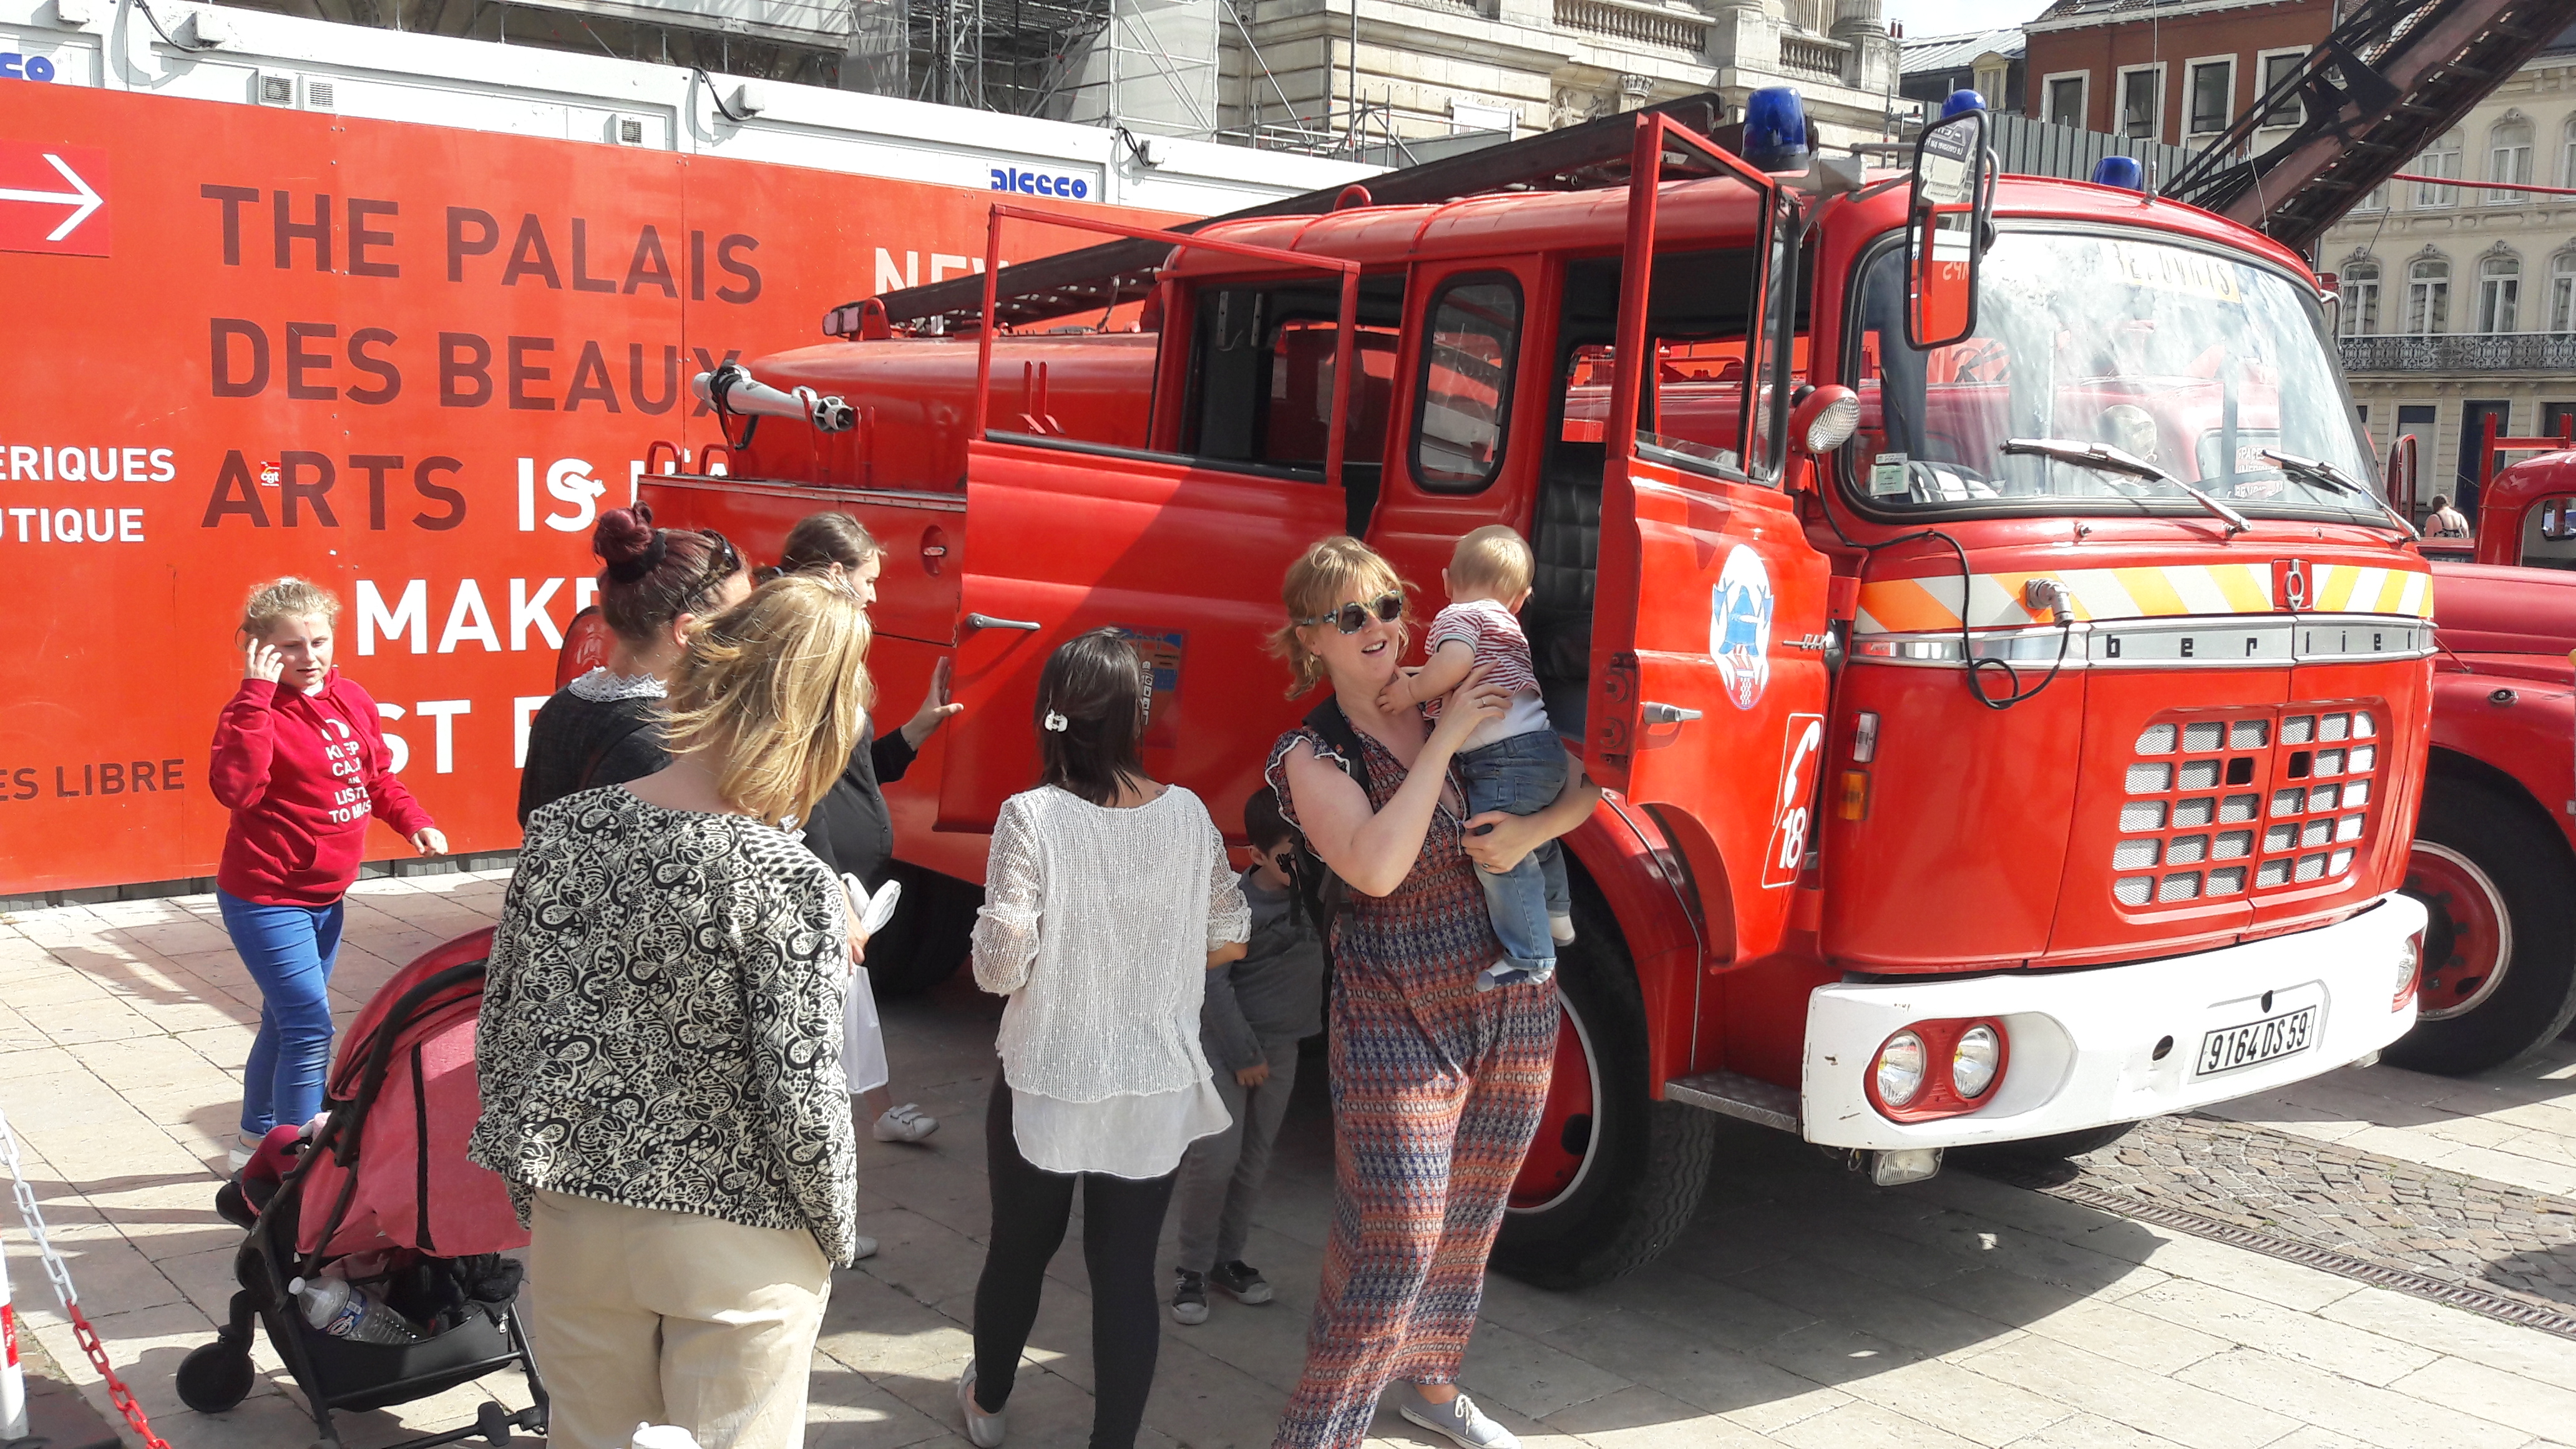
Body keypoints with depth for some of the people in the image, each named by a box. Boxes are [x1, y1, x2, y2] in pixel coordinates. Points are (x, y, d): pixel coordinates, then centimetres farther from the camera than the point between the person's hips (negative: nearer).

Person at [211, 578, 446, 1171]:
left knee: (285, 1022, 22)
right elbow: (237, 788, -35)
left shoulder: (352, 699, 3)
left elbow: (377, 775, 17)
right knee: (310, 1028, -11)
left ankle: (256, 1139, 40)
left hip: (326, 896, 8)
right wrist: (256, 695, -35)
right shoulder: (259, 712, -18)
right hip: (268, 900, -8)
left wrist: (413, 821, 1)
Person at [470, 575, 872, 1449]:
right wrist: (836, 1232, 0)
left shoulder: (559, 831, -7)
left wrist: (529, 1184, 15)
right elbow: (803, 1100, -18)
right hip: (735, 1250, -4)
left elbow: (501, 1034, 1)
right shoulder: (790, 885, -22)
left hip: (575, 1226, 5)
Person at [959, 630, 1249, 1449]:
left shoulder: (1032, 816, -17)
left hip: (1046, 1084, -1)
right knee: (1128, 1270, 10)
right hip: (1156, 1088, 1)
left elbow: (1000, 967, -17)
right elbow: (1228, 940, 4)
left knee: (1018, 1250, 20)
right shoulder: (1187, 814, -7)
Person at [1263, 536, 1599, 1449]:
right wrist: (1445, 743, -20)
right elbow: (1376, 868, -24)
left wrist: (1535, 829, -13)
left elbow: (1581, 788, 9)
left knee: (1470, 1220, 18)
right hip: (1398, 1022, -5)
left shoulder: (1471, 703, 4)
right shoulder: (1313, 755, -9)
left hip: (1518, 1007, 5)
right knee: (1394, 1241, -7)